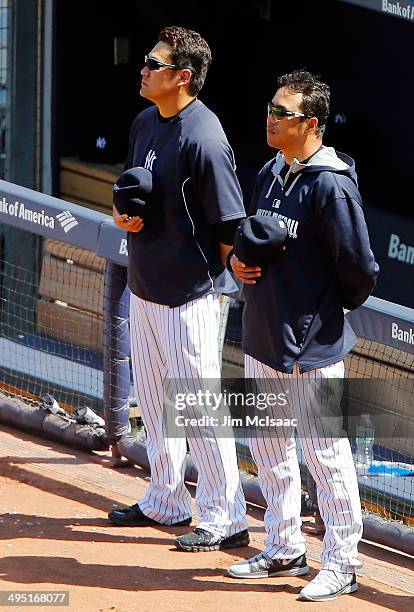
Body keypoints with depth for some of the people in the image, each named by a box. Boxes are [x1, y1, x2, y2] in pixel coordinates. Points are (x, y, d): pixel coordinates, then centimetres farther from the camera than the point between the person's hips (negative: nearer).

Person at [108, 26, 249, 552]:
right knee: (152, 396, 19)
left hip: (188, 293, -9)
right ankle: (165, 502, 32)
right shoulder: (145, 123, 6)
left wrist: (213, 282, -13)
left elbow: (230, 223, -19)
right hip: (144, 286, 9)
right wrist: (122, 212, -1)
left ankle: (224, 518, 4)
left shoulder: (203, 138, -21)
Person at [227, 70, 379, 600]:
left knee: (325, 453, -1)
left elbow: (361, 272, -17)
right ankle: (283, 550, 30)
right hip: (261, 337, 9)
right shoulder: (270, 174, 7)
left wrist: (325, 313, -2)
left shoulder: (331, 187, -19)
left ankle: (341, 563, 8)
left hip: (310, 347, -9)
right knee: (268, 446, 17)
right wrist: (238, 259, 0)